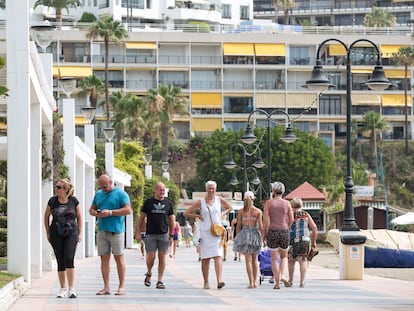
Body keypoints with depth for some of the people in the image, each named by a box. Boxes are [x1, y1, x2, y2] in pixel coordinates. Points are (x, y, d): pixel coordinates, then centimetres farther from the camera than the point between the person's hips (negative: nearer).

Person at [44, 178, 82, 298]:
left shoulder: (73, 201, -3)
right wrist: (48, 233, 9)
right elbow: (46, 216, 11)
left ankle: (71, 289, -10)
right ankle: (63, 289, 14)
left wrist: (80, 233, 5)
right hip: (56, 235, 2)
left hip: (71, 233, -2)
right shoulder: (52, 201, -1)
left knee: (69, 259, -15)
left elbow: (79, 217, 9)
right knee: (60, 262, 4)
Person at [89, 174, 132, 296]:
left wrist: (110, 212, -16)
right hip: (102, 231, 6)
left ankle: (121, 287, -1)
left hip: (116, 230, -6)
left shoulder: (120, 194, -2)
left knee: (119, 258, -3)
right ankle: (106, 287, 6)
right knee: (104, 258, 3)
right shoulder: (98, 194, 17)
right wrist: (95, 213, -2)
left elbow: (128, 210, -10)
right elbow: (91, 209, 23)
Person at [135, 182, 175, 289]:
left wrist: (171, 235, 10)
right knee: (151, 257, -5)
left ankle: (160, 281, 4)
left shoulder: (168, 203, 9)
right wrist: (137, 232, 2)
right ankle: (149, 273, 24)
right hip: (150, 234, -1)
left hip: (164, 234, 2)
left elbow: (171, 220, 14)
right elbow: (141, 217, 7)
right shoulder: (148, 202, 4)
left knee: (162, 257, -1)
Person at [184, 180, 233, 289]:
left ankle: (219, 281, -24)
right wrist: (198, 216, -2)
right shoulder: (200, 202, 2)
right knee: (205, 258, 3)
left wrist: (222, 214, 9)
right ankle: (206, 282, 12)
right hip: (205, 232, 0)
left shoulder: (219, 200, 7)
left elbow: (230, 207, 25)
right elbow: (186, 213, 6)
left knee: (218, 256, -13)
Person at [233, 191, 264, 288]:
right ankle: (255, 281, 12)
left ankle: (251, 282, -7)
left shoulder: (241, 211, 1)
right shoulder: (258, 211, -1)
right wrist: (263, 237, 3)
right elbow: (260, 226, -5)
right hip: (255, 233, 0)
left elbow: (238, 226, 3)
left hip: (244, 233, 0)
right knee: (255, 259, 14)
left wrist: (238, 238, 13)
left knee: (248, 259, 0)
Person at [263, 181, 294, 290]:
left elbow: (265, 220, -7)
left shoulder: (268, 202, -2)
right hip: (284, 232, 1)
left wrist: (266, 233, 2)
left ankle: (277, 282, 4)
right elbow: (291, 220, 3)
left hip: (272, 232, -1)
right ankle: (282, 276, -6)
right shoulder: (287, 203, 2)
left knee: (274, 259, 6)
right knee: (284, 257, 17)